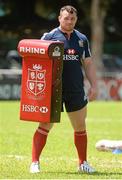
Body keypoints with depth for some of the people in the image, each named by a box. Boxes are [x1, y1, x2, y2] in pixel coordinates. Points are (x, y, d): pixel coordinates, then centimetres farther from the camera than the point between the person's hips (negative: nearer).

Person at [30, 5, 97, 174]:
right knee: (45, 126, -5)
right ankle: (35, 162, 0)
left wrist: (94, 85, 8)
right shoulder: (49, 37, -1)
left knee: (80, 127, 9)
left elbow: (88, 64, 15)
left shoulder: (82, 39, 11)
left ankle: (83, 163, 21)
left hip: (76, 90, 4)